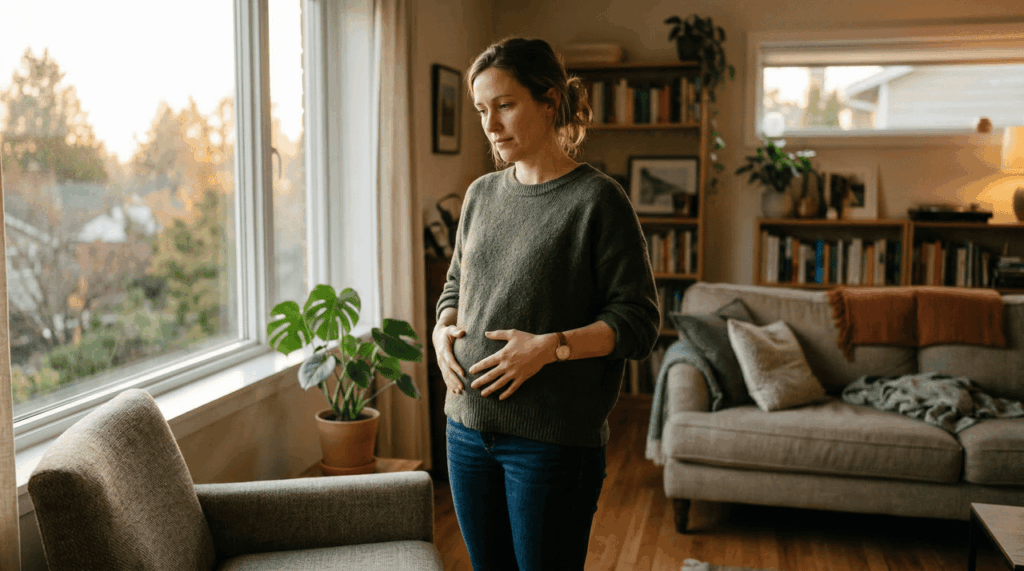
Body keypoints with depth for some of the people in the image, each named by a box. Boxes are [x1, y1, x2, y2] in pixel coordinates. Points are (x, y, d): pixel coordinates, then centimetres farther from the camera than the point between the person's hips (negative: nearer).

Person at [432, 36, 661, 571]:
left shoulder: (597, 199, -9)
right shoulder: (481, 194, 9)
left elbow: (639, 323, -10)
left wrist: (551, 346, -22)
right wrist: (443, 329, 0)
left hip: (553, 441, -5)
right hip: (468, 429, 6)